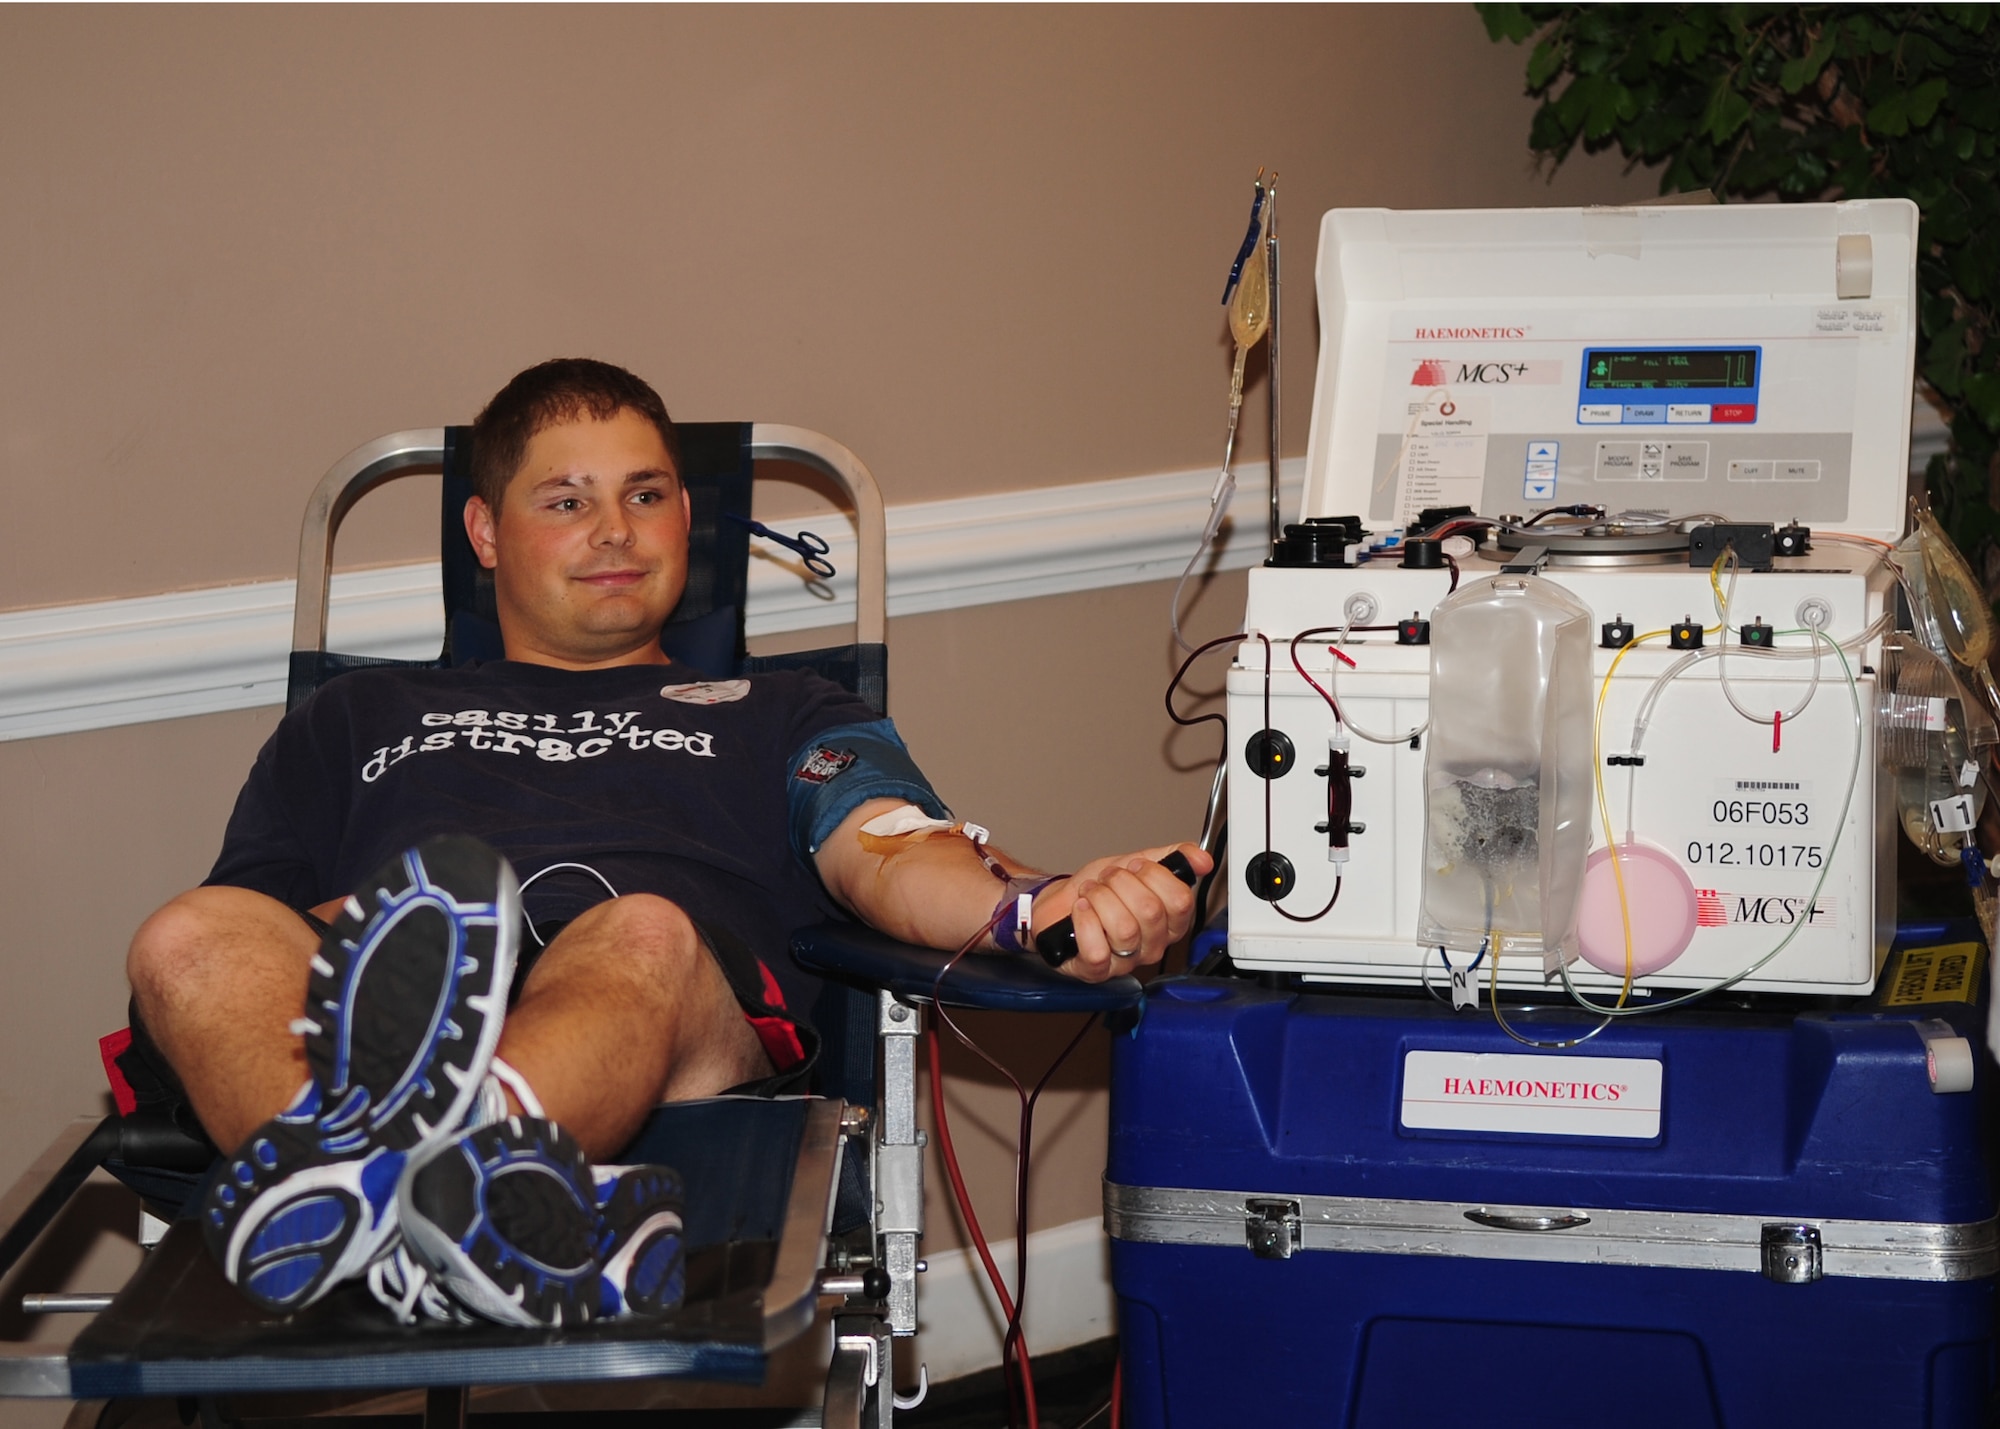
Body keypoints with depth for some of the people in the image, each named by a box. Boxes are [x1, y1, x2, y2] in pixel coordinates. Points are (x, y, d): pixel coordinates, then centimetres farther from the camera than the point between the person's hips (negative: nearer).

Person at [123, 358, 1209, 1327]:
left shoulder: (777, 719, 34)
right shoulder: (359, 719, 38)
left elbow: (888, 850, 12)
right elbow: (241, 939, 24)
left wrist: (1034, 912, -14)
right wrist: (349, 933, -3)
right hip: (340, 1031, 1)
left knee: (647, 935, -36)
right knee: (191, 936, -32)